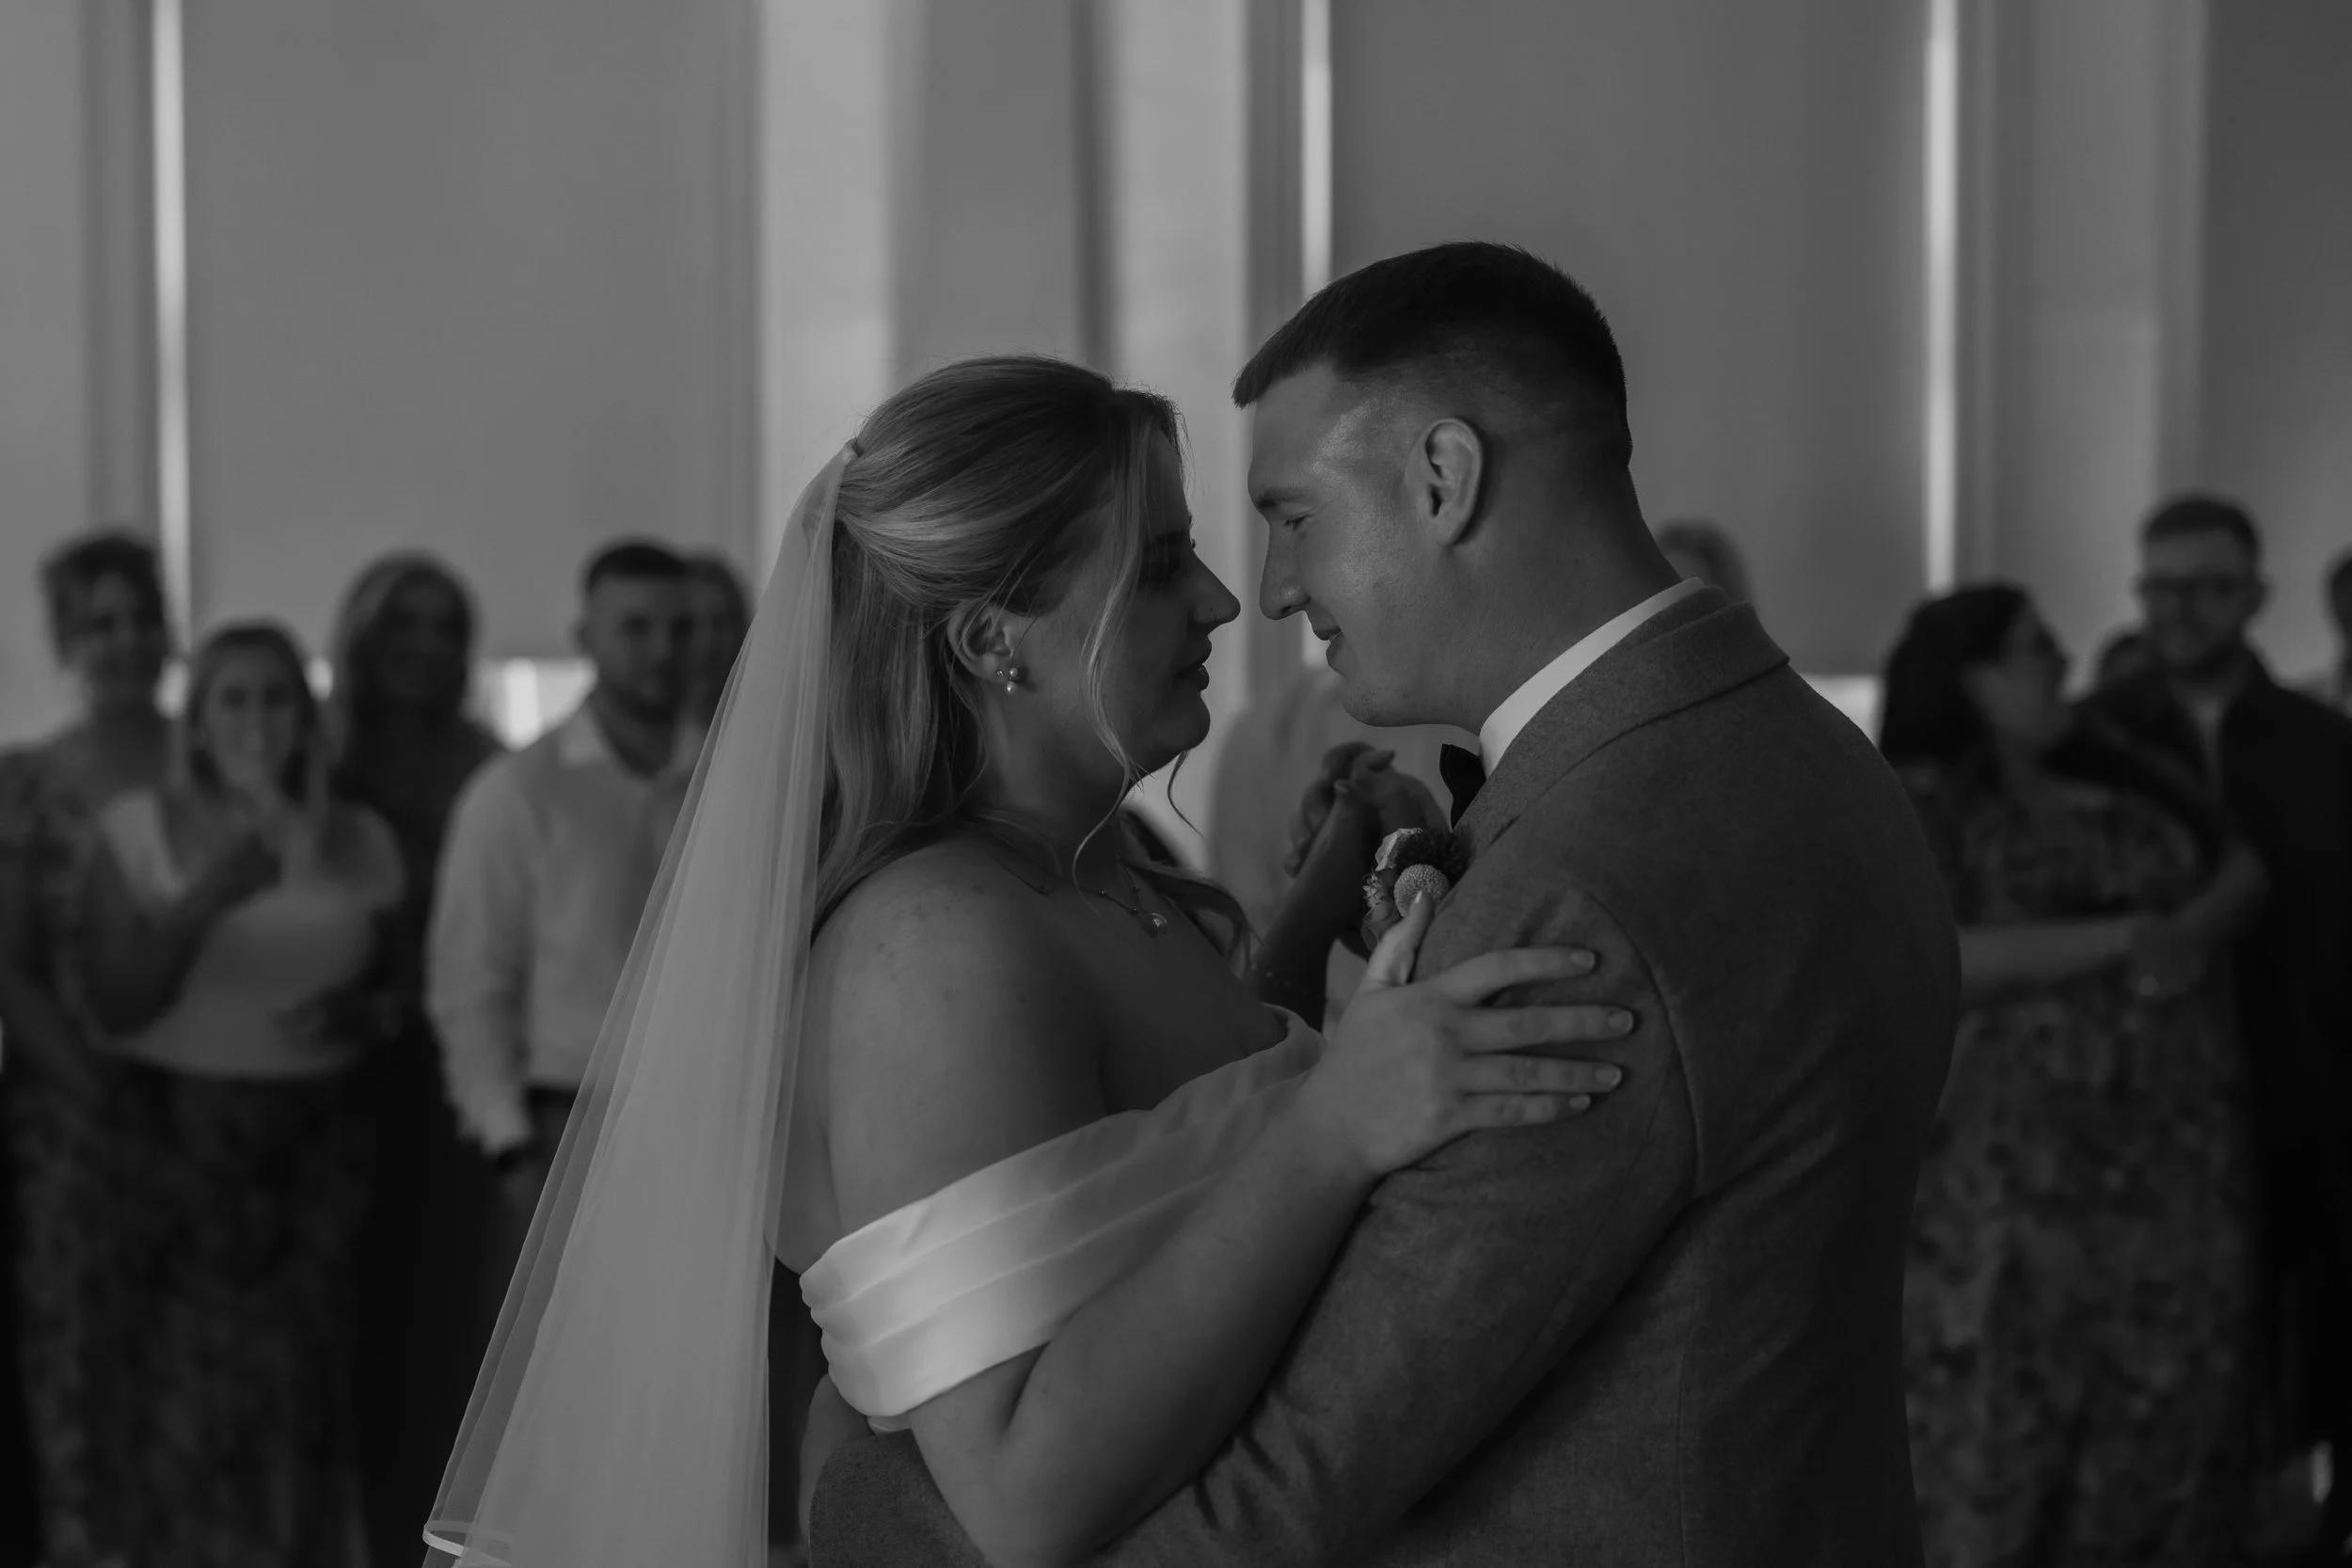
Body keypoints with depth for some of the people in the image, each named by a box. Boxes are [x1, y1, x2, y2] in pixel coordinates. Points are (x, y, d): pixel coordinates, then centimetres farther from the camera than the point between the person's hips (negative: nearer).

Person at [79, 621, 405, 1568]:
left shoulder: (359, 845, 6)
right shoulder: (139, 829, 0)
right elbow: (117, 1000, -7)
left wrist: (355, 1017, -7)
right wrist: (211, 896, -21)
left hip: (317, 1144, 2)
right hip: (177, 1141, -2)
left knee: (304, 1393, -2)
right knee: (192, 1390, -6)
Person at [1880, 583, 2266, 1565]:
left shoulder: (2111, 773, 15)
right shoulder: (1926, 803, -4)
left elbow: (2243, 868, 16)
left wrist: (2192, 930, -7)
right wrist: (2117, 941, -16)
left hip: (2176, 1148, 5)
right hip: (2016, 1154, -5)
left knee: (2169, 1405, 6)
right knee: (2001, 1410, -2)